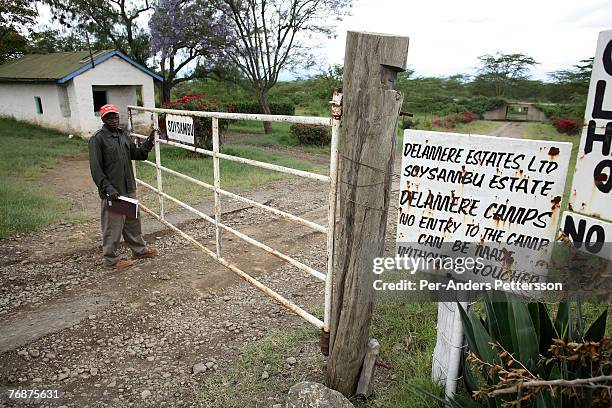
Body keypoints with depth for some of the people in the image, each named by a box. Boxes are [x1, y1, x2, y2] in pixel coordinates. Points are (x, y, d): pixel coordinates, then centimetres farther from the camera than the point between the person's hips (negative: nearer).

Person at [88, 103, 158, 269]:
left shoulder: (123, 135, 11)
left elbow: (136, 154, 17)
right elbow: (96, 169, -15)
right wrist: (108, 188, -22)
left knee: (133, 221, 19)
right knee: (113, 226, 2)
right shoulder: (97, 139, -12)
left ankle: (139, 250, 34)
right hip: (112, 192, -7)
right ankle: (111, 259, 17)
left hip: (129, 189, 8)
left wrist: (148, 143, 2)